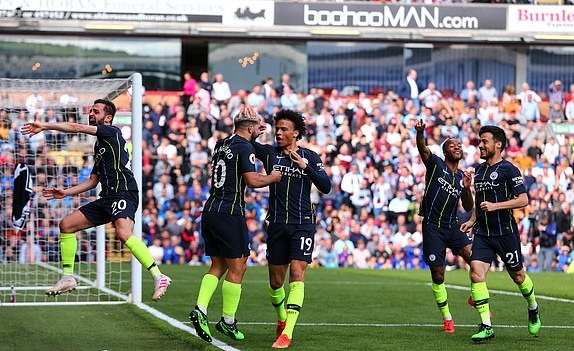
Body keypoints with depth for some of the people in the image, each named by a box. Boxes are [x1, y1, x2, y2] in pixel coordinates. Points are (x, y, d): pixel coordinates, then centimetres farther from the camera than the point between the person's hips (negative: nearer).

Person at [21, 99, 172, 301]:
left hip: (124, 193, -10)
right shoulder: (99, 146, 25)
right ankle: (68, 278, 13)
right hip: (107, 198, 10)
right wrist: (66, 193, 21)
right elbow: (93, 180, 29)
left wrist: (45, 126, -4)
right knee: (66, 224, 8)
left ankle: (158, 277, -32)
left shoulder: (112, 132, -1)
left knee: (123, 233, -33)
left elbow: (77, 128, -8)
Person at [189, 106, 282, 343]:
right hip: (230, 214, -8)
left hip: (210, 211, 8)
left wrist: (253, 136, 34)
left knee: (217, 266, 13)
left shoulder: (221, 144, 15)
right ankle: (228, 321, 4)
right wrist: (273, 178, 1)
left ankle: (200, 310, -4)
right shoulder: (245, 147, -9)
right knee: (237, 268, 1)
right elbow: (252, 180, -17)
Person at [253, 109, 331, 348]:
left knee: (297, 274, -15)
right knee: (275, 281, 8)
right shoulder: (269, 153, 5)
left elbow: (326, 187, -6)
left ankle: (287, 333, -19)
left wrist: (306, 167, -19)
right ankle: (281, 318, 37)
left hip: (302, 225, -2)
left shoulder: (310, 157, 2)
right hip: (277, 225, 2)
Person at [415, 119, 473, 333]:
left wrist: (467, 188, -5)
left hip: (453, 227, 3)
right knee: (438, 275, -1)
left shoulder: (462, 177, 13)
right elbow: (422, 149, -19)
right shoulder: (436, 164, 1)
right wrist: (420, 132, -40)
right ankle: (446, 318, 13)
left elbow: (468, 208, 14)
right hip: (432, 227, -3)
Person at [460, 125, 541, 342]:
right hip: (482, 233, 5)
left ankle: (533, 309, 40)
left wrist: (495, 206, -22)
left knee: (518, 276, 9)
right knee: (476, 273, -13)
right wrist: (472, 221, 15)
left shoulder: (508, 169, -9)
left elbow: (523, 200, -15)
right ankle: (486, 326, -11)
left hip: (505, 232, -5)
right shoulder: (479, 170, 14)